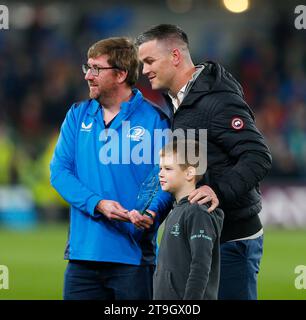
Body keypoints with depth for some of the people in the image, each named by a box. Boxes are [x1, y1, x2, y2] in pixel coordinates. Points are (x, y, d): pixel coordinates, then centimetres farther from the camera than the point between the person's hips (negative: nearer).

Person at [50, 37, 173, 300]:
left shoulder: (154, 120, -2)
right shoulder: (78, 116, 11)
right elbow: (59, 170, 2)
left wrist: (152, 212, -27)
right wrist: (97, 204, -14)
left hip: (134, 256, -4)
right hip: (83, 251, 4)